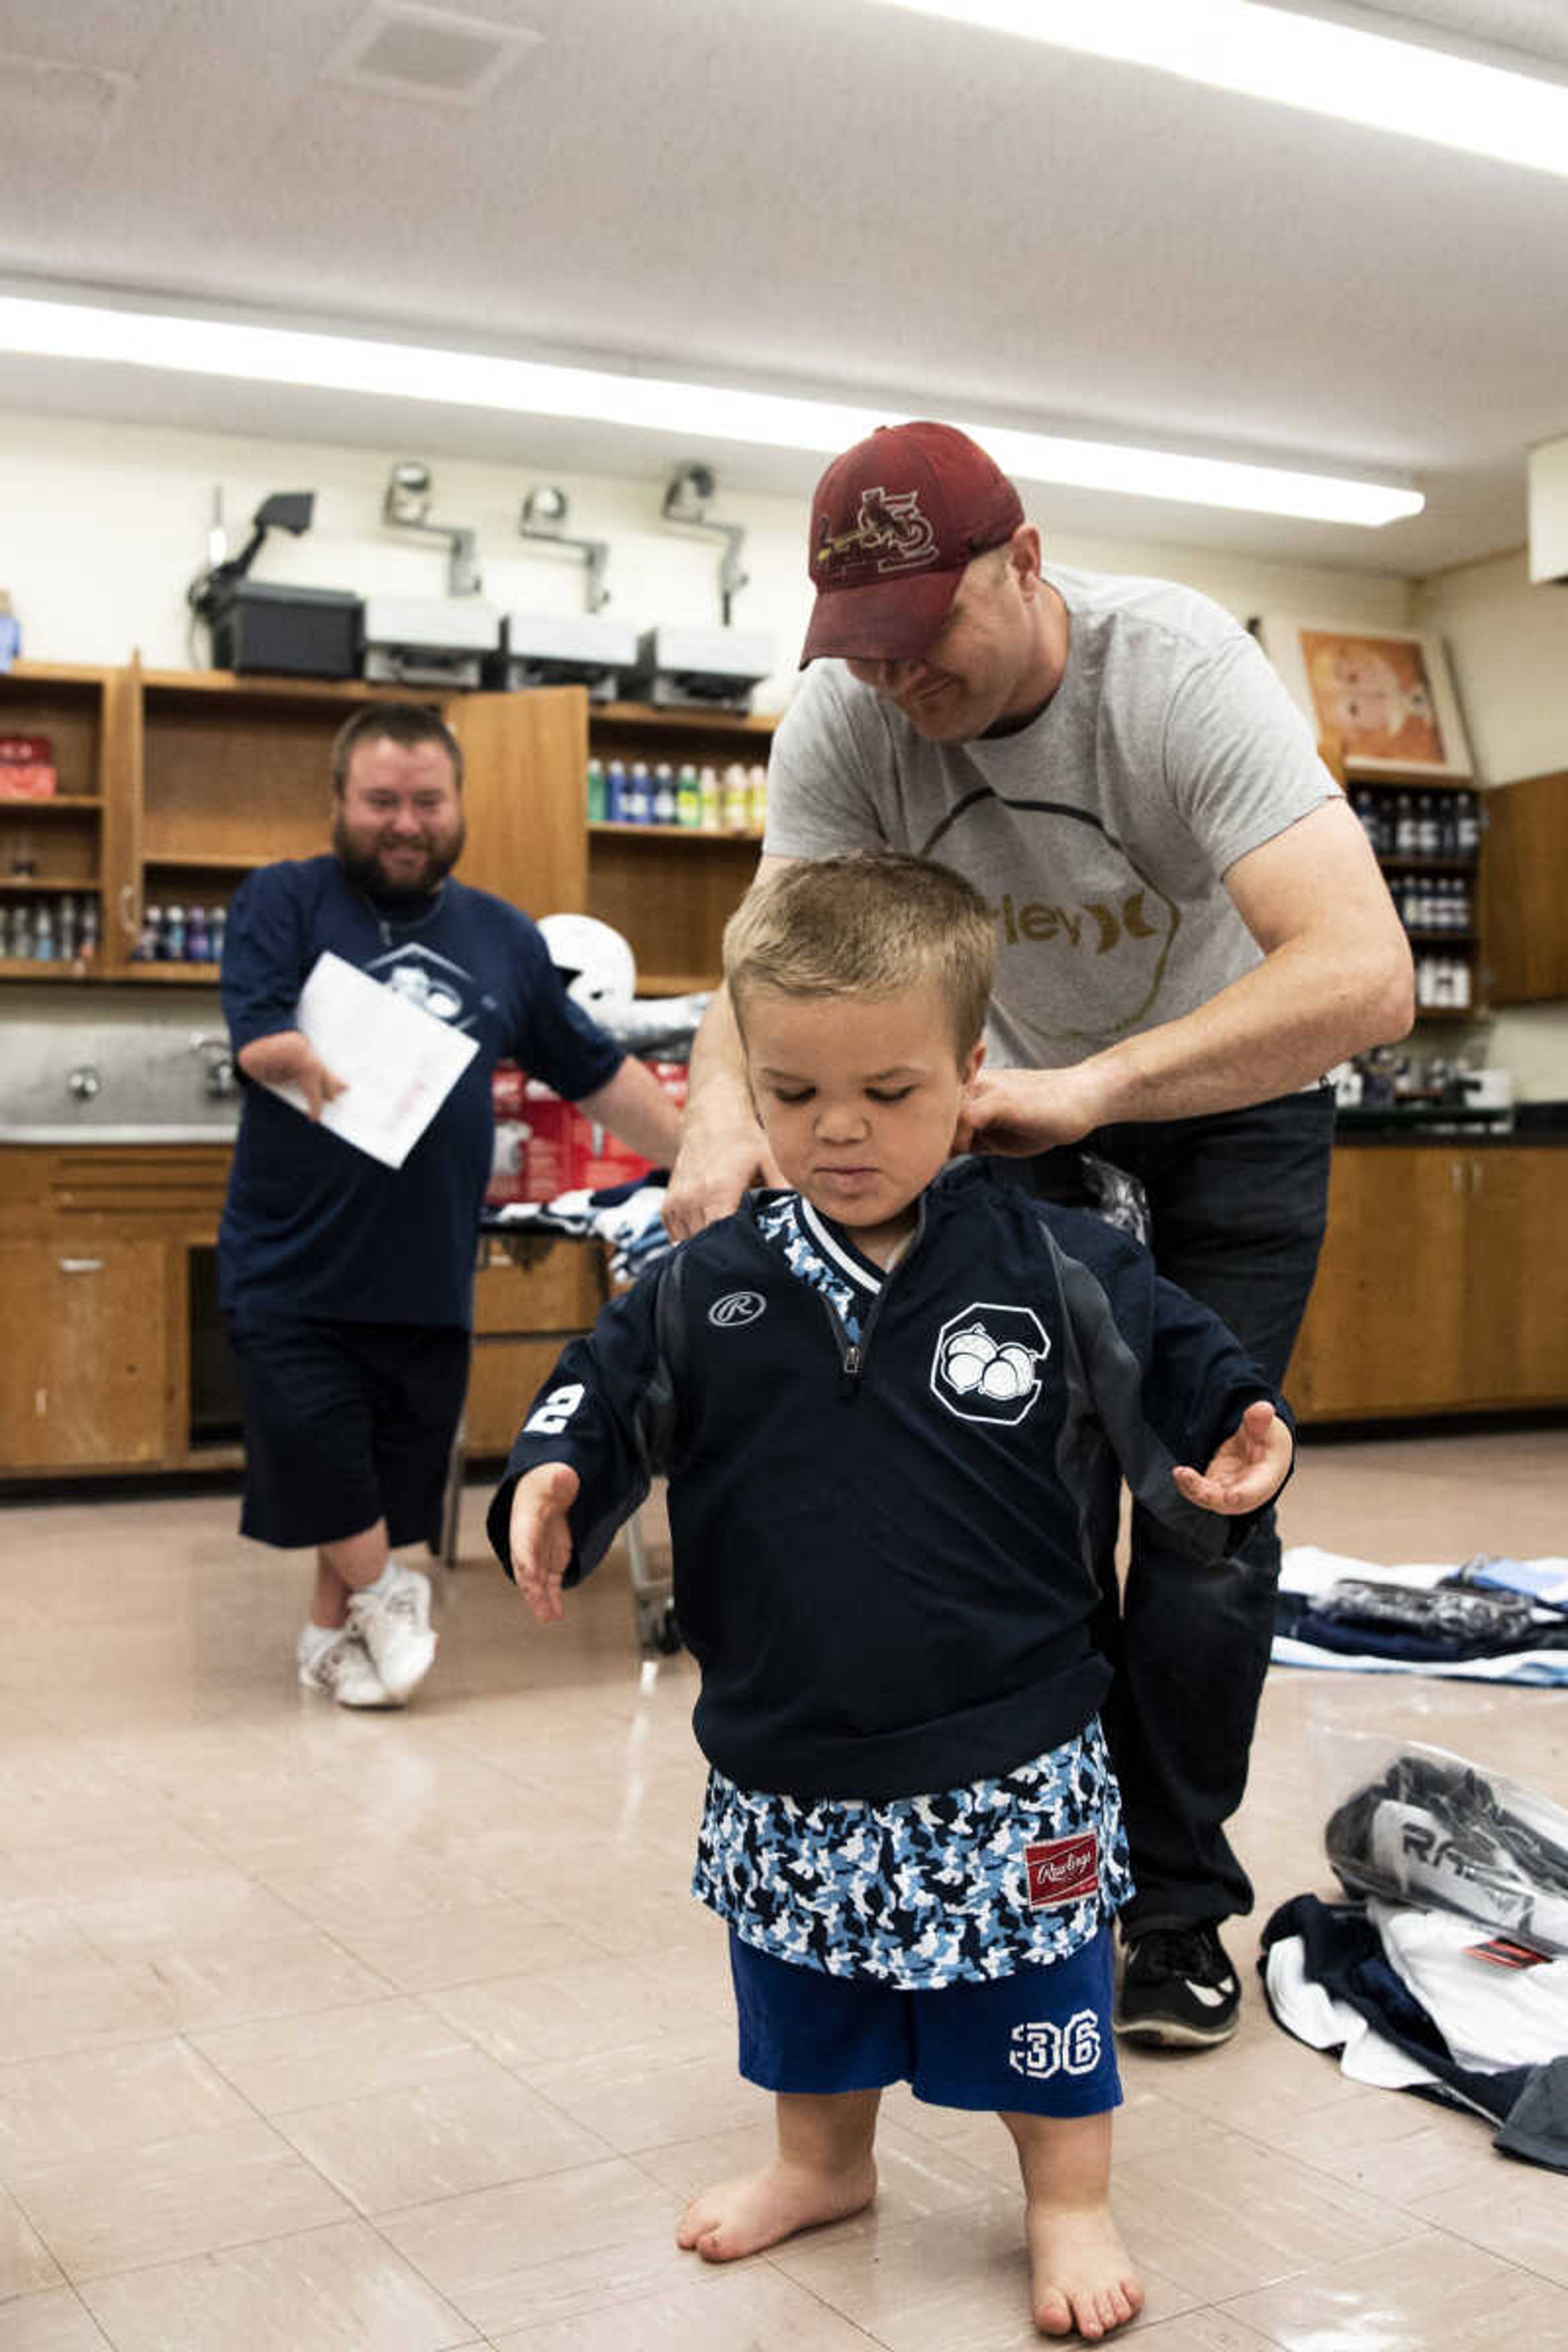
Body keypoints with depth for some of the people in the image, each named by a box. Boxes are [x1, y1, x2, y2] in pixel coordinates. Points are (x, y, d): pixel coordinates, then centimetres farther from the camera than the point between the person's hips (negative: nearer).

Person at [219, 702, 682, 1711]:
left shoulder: (503, 937, 10)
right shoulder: (283, 902, -1)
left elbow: (599, 1073, 14)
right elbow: (260, 1036, -14)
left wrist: (703, 1163, 12)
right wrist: (311, 1063, -30)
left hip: (431, 1274, 4)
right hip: (295, 1260, -3)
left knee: (390, 1475, 10)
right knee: (316, 1451, -8)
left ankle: (334, 1632, 30)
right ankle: (384, 1594, 18)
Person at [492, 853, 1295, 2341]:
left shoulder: (1059, 1273, -10)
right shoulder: (707, 1292, -5)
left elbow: (1183, 1376, -2)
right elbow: (606, 1387, 4)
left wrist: (1236, 1456, -21)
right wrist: (550, 1480, -14)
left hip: (1008, 1762, -3)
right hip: (785, 1758, 3)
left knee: (1035, 1990, 13)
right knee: (804, 1991, 23)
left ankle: (1068, 2202, 36)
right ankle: (821, 2163, 49)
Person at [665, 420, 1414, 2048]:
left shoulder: (1180, 673, -34)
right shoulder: (846, 720, -22)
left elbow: (1366, 976, -46)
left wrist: (1092, 1084, -57)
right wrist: (725, 1111, -50)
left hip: (1233, 1078, -3)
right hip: (1019, 1084, 3)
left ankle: (1176, 1899, 11)